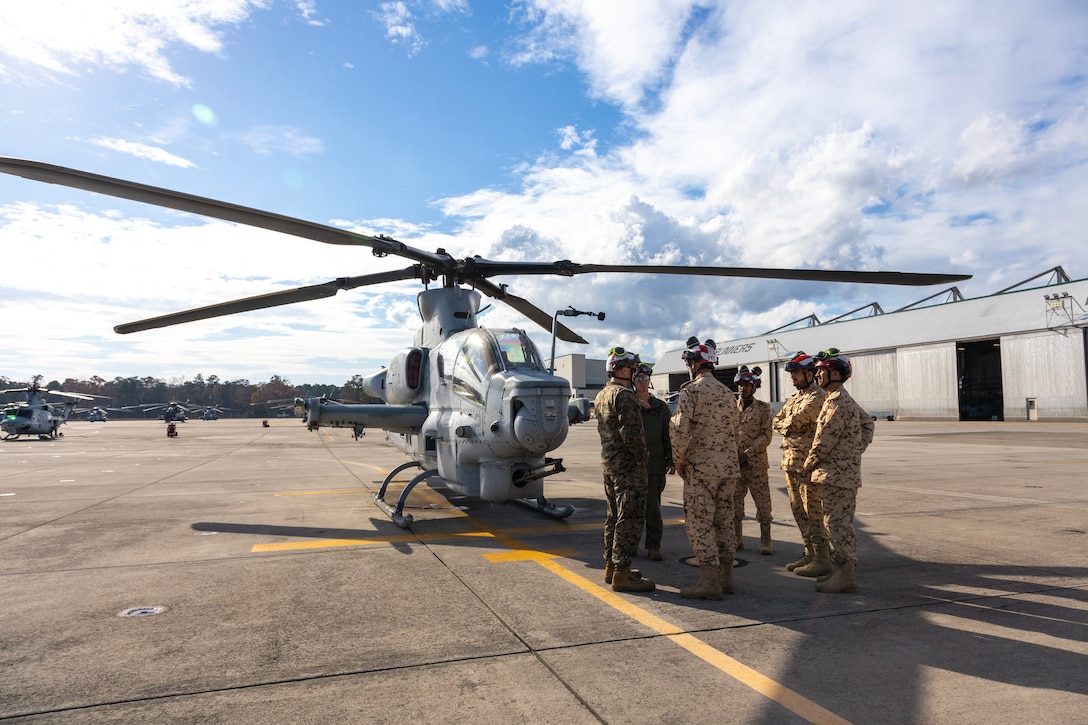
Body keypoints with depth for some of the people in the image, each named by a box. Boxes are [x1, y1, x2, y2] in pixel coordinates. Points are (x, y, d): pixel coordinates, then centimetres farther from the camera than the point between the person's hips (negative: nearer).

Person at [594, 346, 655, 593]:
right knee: (631, 519, -5)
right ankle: (621, 573, -2)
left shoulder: (602, 395, 14)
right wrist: (642, 457, -10)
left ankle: (611, 566, 25)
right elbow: (631, 433, -22)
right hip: (628, 466, -10)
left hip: (609, 464, 10)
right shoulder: (624, 395, -17)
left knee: (615, 516, 17)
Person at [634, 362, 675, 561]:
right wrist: (634, 403, -18)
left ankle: (654, 546, 11)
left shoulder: (660, 406, 9)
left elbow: (667, 435, 9)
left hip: (654, 464, 1)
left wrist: (671, 461, 3)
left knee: (653, 507, 3)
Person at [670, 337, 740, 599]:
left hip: (701, 467, -8)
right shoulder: (727, 392, 13)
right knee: (724, 521, 13)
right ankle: (726, 576, 20)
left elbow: (679, 428, -20)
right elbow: (734, 431, 17)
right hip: (729, 466, 8)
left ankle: (710, 581, 0)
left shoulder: (691, 390, -11)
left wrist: (679, 459, -8)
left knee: (699, 523, -1)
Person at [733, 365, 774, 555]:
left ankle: (765, 540, 10)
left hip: (756, 463, -3)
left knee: (762, 501, 0)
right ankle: (736, 539, 18)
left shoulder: (763, 408, 1)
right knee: (735, 501, 8)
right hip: (733, 463, 3)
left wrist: (747, 454, -15)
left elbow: (766, 436, -6)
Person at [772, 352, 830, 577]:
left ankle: (822, 560, 3)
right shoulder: (794, 397, 18)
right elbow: (777, 422, 12)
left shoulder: (817, 397, -13)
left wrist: (785, 424, -2)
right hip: (790, 461, 10)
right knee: (798, 510, 14)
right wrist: (790, 426, -7)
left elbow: (795, 420, -22)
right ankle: (810, 553, 24)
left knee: (813, 512, -5)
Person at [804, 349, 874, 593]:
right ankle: (842, 569, 22)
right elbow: (867, 422, 25)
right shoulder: (845, 400, 16)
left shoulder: (837, 402, -17)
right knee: (837, 522, 15)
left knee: (838, 522, -7)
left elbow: (824, 441, -19)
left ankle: (845, 577, -2)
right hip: (843, 472, 10)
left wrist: (808, 465, -5)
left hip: (838, 474, -10)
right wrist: (858, 449, 15)